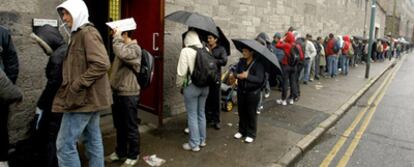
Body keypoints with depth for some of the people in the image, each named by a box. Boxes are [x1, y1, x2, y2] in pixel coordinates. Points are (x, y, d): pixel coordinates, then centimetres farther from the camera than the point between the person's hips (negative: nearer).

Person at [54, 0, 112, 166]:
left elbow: (102, 64, -23)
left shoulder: (88, 32, -12)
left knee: (65, 144, -5)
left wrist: (77, 85, -21)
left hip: (83, 98, -10)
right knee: (93, 140, 14)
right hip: (90, 97, 10)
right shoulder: (78, 34, 17)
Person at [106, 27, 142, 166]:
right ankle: (120, 151, 36)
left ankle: (133, 155, 20)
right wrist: (112, 86, 17)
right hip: (117, 93, 9)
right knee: (119, 126, 20)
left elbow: (122, 54, -37)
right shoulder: (122, 46, 12)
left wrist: (117, 37, -22)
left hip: (129, 94, -8)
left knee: (130, 127, 5)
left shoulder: (134, 48, -13)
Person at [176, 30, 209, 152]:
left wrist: (179, 85, 1)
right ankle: (202, 140, 28)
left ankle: (194, 144, 10)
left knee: (192, 115, 3)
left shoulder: (186, 51, -12)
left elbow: (181, 71, -14)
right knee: (201, 113, 17)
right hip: (205, 86, 6)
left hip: (191, 86, -6)